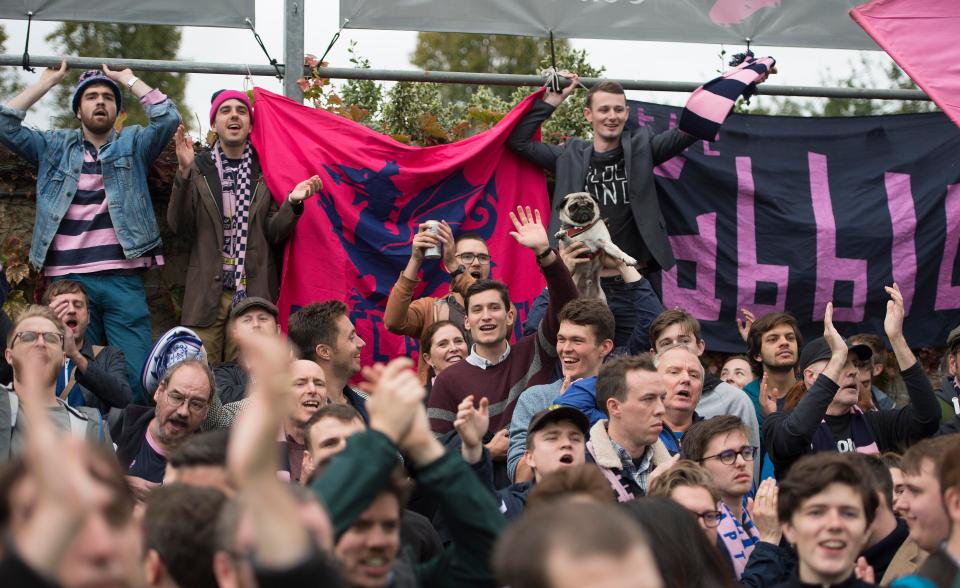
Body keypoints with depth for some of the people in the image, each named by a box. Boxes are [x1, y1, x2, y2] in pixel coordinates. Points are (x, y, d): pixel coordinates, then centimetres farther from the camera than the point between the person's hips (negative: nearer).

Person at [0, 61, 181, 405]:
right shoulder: (54, 148, 16)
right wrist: (47, 81, 10)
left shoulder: (132, 145, 13)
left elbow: (169, 118, -2)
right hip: (67, 279, 1)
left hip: (123, 278, -1)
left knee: (137, 375, -7)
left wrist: (128, 79, 6)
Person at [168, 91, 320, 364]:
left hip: (252, 291, 0)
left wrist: (292, 202, -16)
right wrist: (183, 174, -12)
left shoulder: (264, 170, 8)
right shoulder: (199, 167, 8)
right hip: (206, 291, 0)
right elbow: (179, 226, 0)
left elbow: (274, 233, 4)